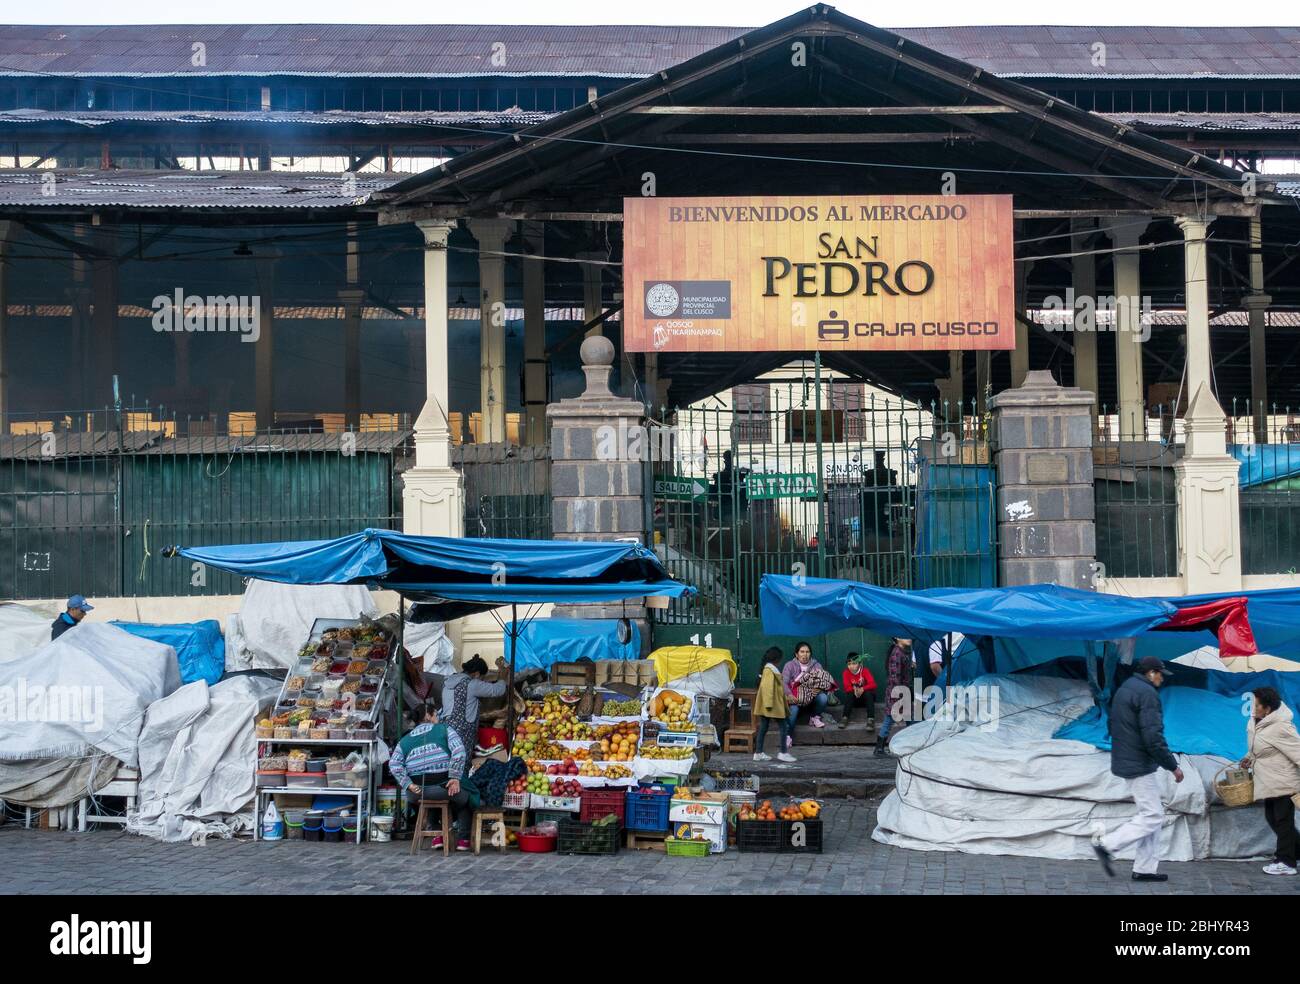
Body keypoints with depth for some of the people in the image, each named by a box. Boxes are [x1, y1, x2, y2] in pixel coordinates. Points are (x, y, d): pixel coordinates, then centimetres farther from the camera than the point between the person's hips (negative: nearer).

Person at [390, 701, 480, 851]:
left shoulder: (405, 740, 15)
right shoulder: (444, 730, 6)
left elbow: (394, 764, -1)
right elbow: (459, 752, -11)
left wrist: (408, 784, -4)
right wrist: (455, 778, -8)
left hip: (418, 791, 4)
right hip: (443, 786, -3)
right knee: (466, 797, 28)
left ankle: (437, 835, 36)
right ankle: (463, 839, 25)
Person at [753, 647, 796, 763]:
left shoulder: (768, 669, 16)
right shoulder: (770, 671, -15)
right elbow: (767, 687, -22)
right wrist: (769, 704, -25)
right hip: (773, 705, -10)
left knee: (763, 728, 10)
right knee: (784, 727, -4)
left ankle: (758, 753, 12)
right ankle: (783, 753, -3)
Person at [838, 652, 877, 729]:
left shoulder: (864, 671, -15)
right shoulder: (846, 672, -10)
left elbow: (873, 684, -25)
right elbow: (847, 687, -18)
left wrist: (862, 689, -41)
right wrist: (854, 689, -39)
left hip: (866, 697, -1)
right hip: (854, 698, 1)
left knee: (869, 693, -33)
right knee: (849, 694, -29)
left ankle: (870, 719, -40)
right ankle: (845, 718, -34)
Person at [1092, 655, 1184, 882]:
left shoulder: (1124, 689, 16)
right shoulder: (1147, 693, -15)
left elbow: (1115, 728, 21)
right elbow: (1153, 737, -22)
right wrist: (1173, 766, -14)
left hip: (1125, 762, 10)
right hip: (1140, 765, -10)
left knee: (1152, 814, 13)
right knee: (1152, 816, -6)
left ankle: (1144, 869, 13)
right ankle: (1107, 844, -9)